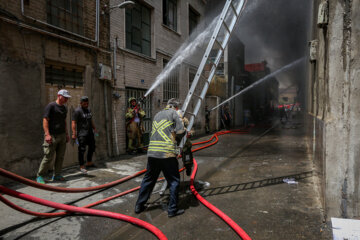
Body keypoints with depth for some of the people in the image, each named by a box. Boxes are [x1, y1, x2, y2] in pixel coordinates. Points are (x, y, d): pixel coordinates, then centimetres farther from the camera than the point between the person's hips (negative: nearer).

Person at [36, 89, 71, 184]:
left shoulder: (64, 108, 16)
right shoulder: (51, 106, -7)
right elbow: (45, 120, -11)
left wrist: (67, 134, 19)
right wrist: (47, 134, -19)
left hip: (62, 136, 7)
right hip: (52, 136, -7)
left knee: (60, 157, 8)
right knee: (48, 157, -6)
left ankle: (57, 175, 18)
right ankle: (40, 176, 7)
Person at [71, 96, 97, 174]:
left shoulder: (88, 110, 14)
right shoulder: (77, 111, -11)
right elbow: (74, 123, -17)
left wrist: (94, 128, 26)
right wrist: (74, 134, -24)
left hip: (90, 132, 8)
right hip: (82, 134, -8)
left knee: (92, 147, 16)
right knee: (82, 149, -7)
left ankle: (89, 163, 31)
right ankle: (82, 167, 0)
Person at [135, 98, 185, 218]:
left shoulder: (157, 114, 21)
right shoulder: (173, 112, 2)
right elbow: (180, 131, -4)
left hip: (152, 152, 6)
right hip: (167, 153, -6)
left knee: (148, 179, 18)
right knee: (174, 181, 6)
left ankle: (139, 205, 26)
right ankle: (172, 209, 9)